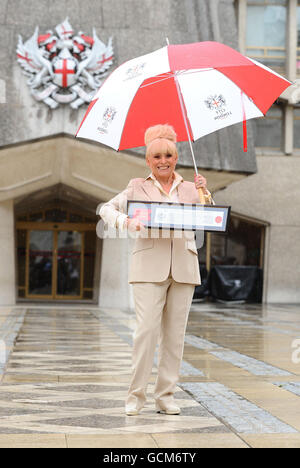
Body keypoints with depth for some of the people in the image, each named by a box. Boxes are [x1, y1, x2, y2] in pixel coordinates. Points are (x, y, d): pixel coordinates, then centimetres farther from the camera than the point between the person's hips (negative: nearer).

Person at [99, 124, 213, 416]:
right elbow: (107, 209, 3)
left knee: (175, 334, 3)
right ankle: (136, 395, 0)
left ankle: (165, 396, 11)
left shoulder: (189, 188, 16)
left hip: (183, 267, 3)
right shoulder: (138, 188, 11)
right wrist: (125, 221, -16)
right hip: (149, 266, -2)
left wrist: (205, 195, -4)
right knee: (146, 329, -10)